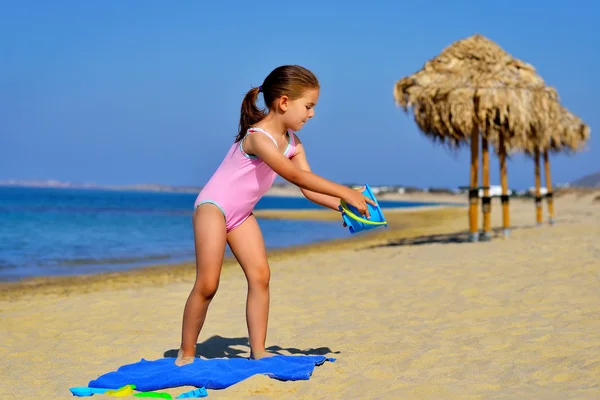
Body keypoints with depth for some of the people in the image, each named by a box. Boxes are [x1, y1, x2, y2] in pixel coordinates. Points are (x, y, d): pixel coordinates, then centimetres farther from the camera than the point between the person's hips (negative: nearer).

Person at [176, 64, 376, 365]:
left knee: (260, 275, -5)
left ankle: (258, 351, 0)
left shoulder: (292, 143, 0)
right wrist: (344, 193, -38)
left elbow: (308, 189, -2)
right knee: (207, 284, -11)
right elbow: (295, 176, -38)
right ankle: (186, 354, 3)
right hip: (213, 206, -8)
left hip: (241, 214, 8)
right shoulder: (257, 137, -28)